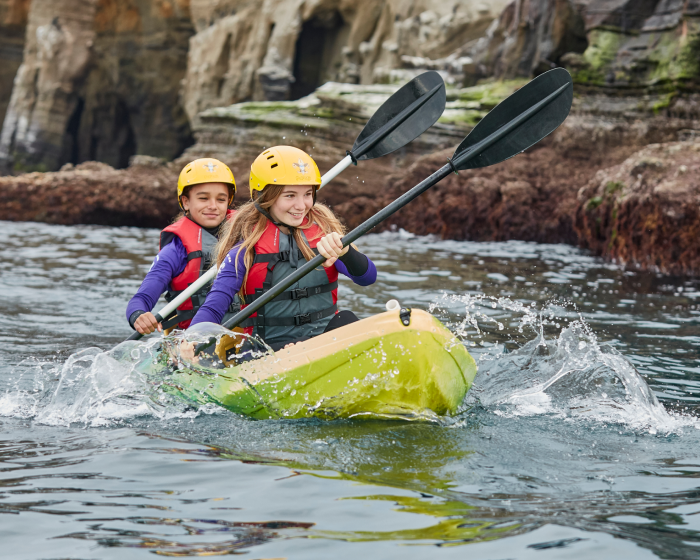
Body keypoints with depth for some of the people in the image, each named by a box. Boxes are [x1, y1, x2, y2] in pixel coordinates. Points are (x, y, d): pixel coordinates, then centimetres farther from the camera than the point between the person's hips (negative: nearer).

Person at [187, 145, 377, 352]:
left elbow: (368, 277, -6)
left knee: (345, 319, -29)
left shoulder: (324, 232, 7)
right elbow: (212, 309, -7)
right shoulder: (245, 250, -2)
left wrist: (344, 252, -27)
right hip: (273, 349, -3)